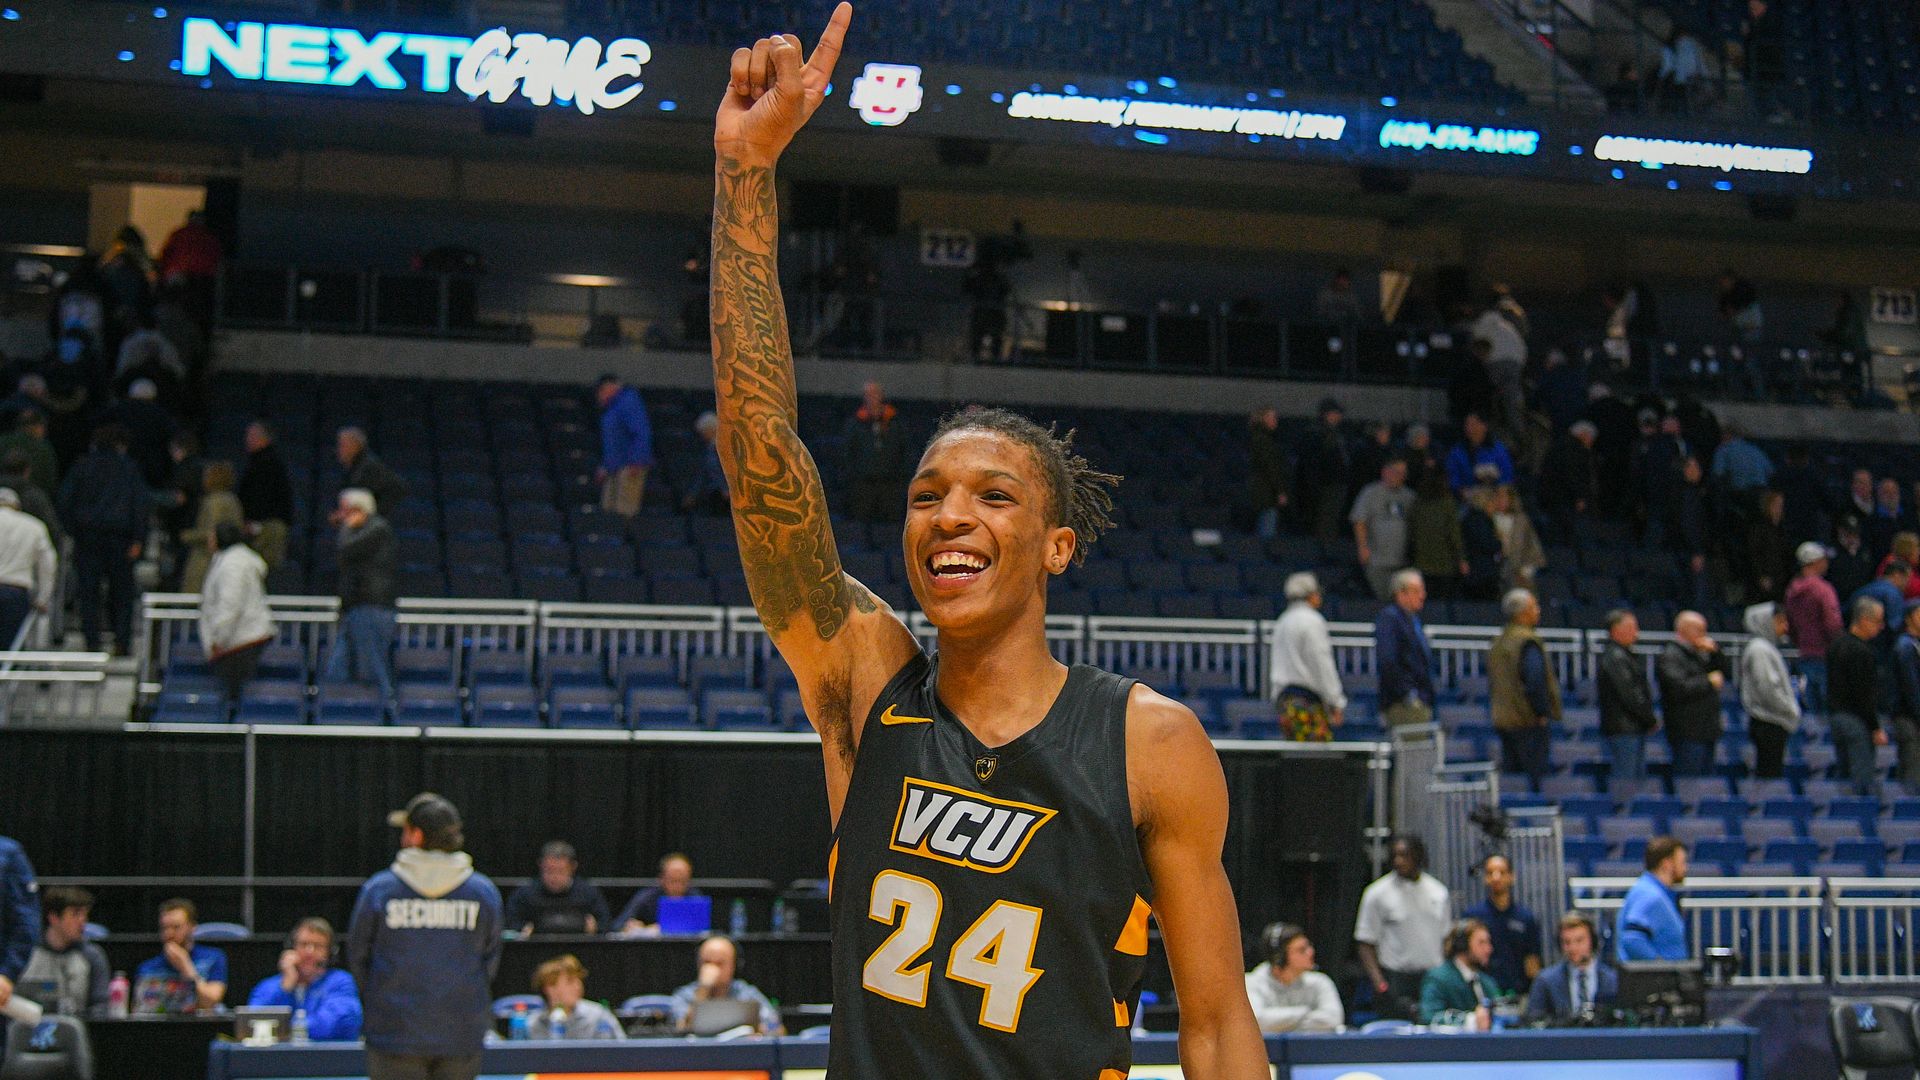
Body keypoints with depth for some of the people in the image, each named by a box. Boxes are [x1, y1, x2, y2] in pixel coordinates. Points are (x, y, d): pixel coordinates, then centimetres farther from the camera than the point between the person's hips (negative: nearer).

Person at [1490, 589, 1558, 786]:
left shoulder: (1498, 642, 14)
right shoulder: (1527, 642, -15)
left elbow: (1492, 683, 19)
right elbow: (1536, 682, -22)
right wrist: (1542, 713, -14)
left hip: (1503, 721, 9)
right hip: (1528, 722, -9)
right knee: (1533, 774, -6)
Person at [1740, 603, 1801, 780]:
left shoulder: (1767, 647, 18)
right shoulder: (1759, 649, -14)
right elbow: (1768, 689, -20)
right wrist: (1791, 712, -12)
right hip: (1769, 724, -10)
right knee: (1770, 774, -9)